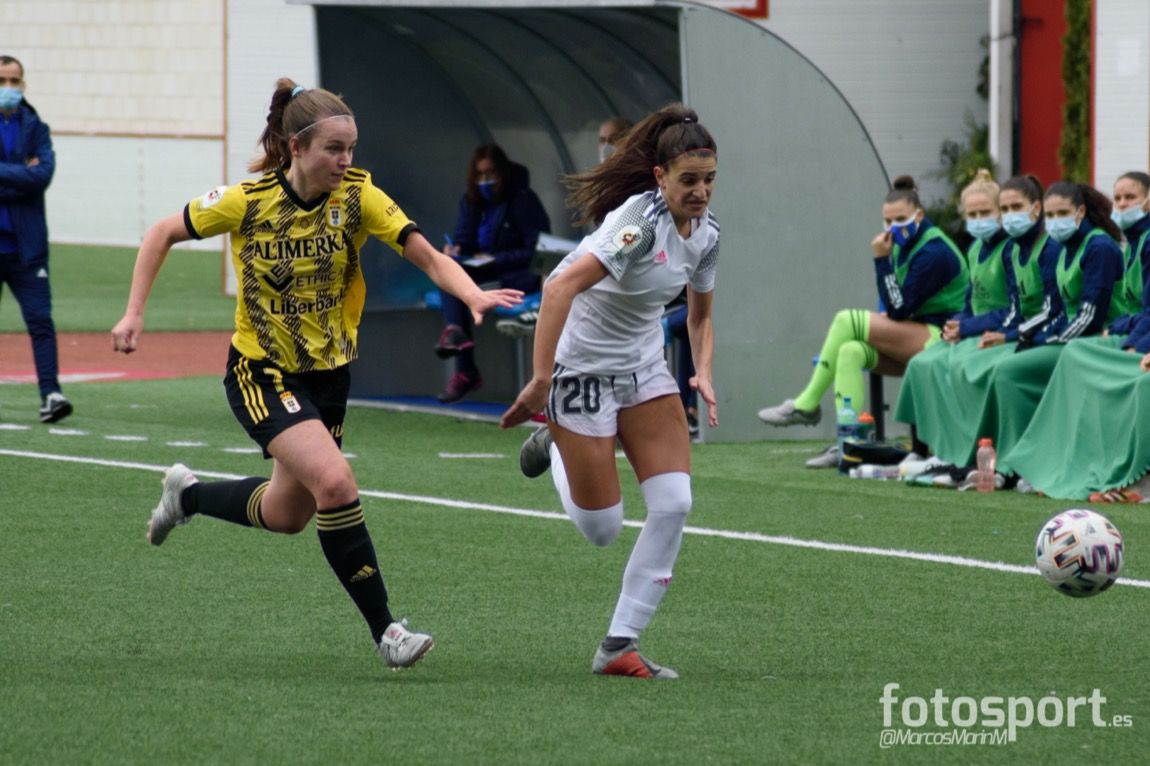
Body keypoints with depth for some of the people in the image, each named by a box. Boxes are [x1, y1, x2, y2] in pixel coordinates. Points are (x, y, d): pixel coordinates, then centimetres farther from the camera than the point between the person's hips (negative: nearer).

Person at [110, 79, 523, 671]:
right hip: (262, 372, -5)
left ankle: (186, 494, 45)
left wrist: (472, 294, -40)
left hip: (329, 372, 5)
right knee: (335, 481, -24)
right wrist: (134, 312, -8)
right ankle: (384, 629, -17)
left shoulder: (358, 196, -12)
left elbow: (427, 256, -21)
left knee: (286, 515, 16)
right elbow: (162, 234, -2)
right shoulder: (248, 200, -16)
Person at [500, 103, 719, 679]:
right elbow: (560, 288, -35)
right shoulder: (641, 220, -26)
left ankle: (620, 647, -2)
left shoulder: (704, 233, 0)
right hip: (583, 367, -7)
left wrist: (703, 373, 0)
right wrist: (540, 380, -37)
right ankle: (556, 447, 31)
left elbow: (699, 313, 18)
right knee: (601, 529, -2)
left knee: (673, 504, -10)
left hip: (644, 369, 7)